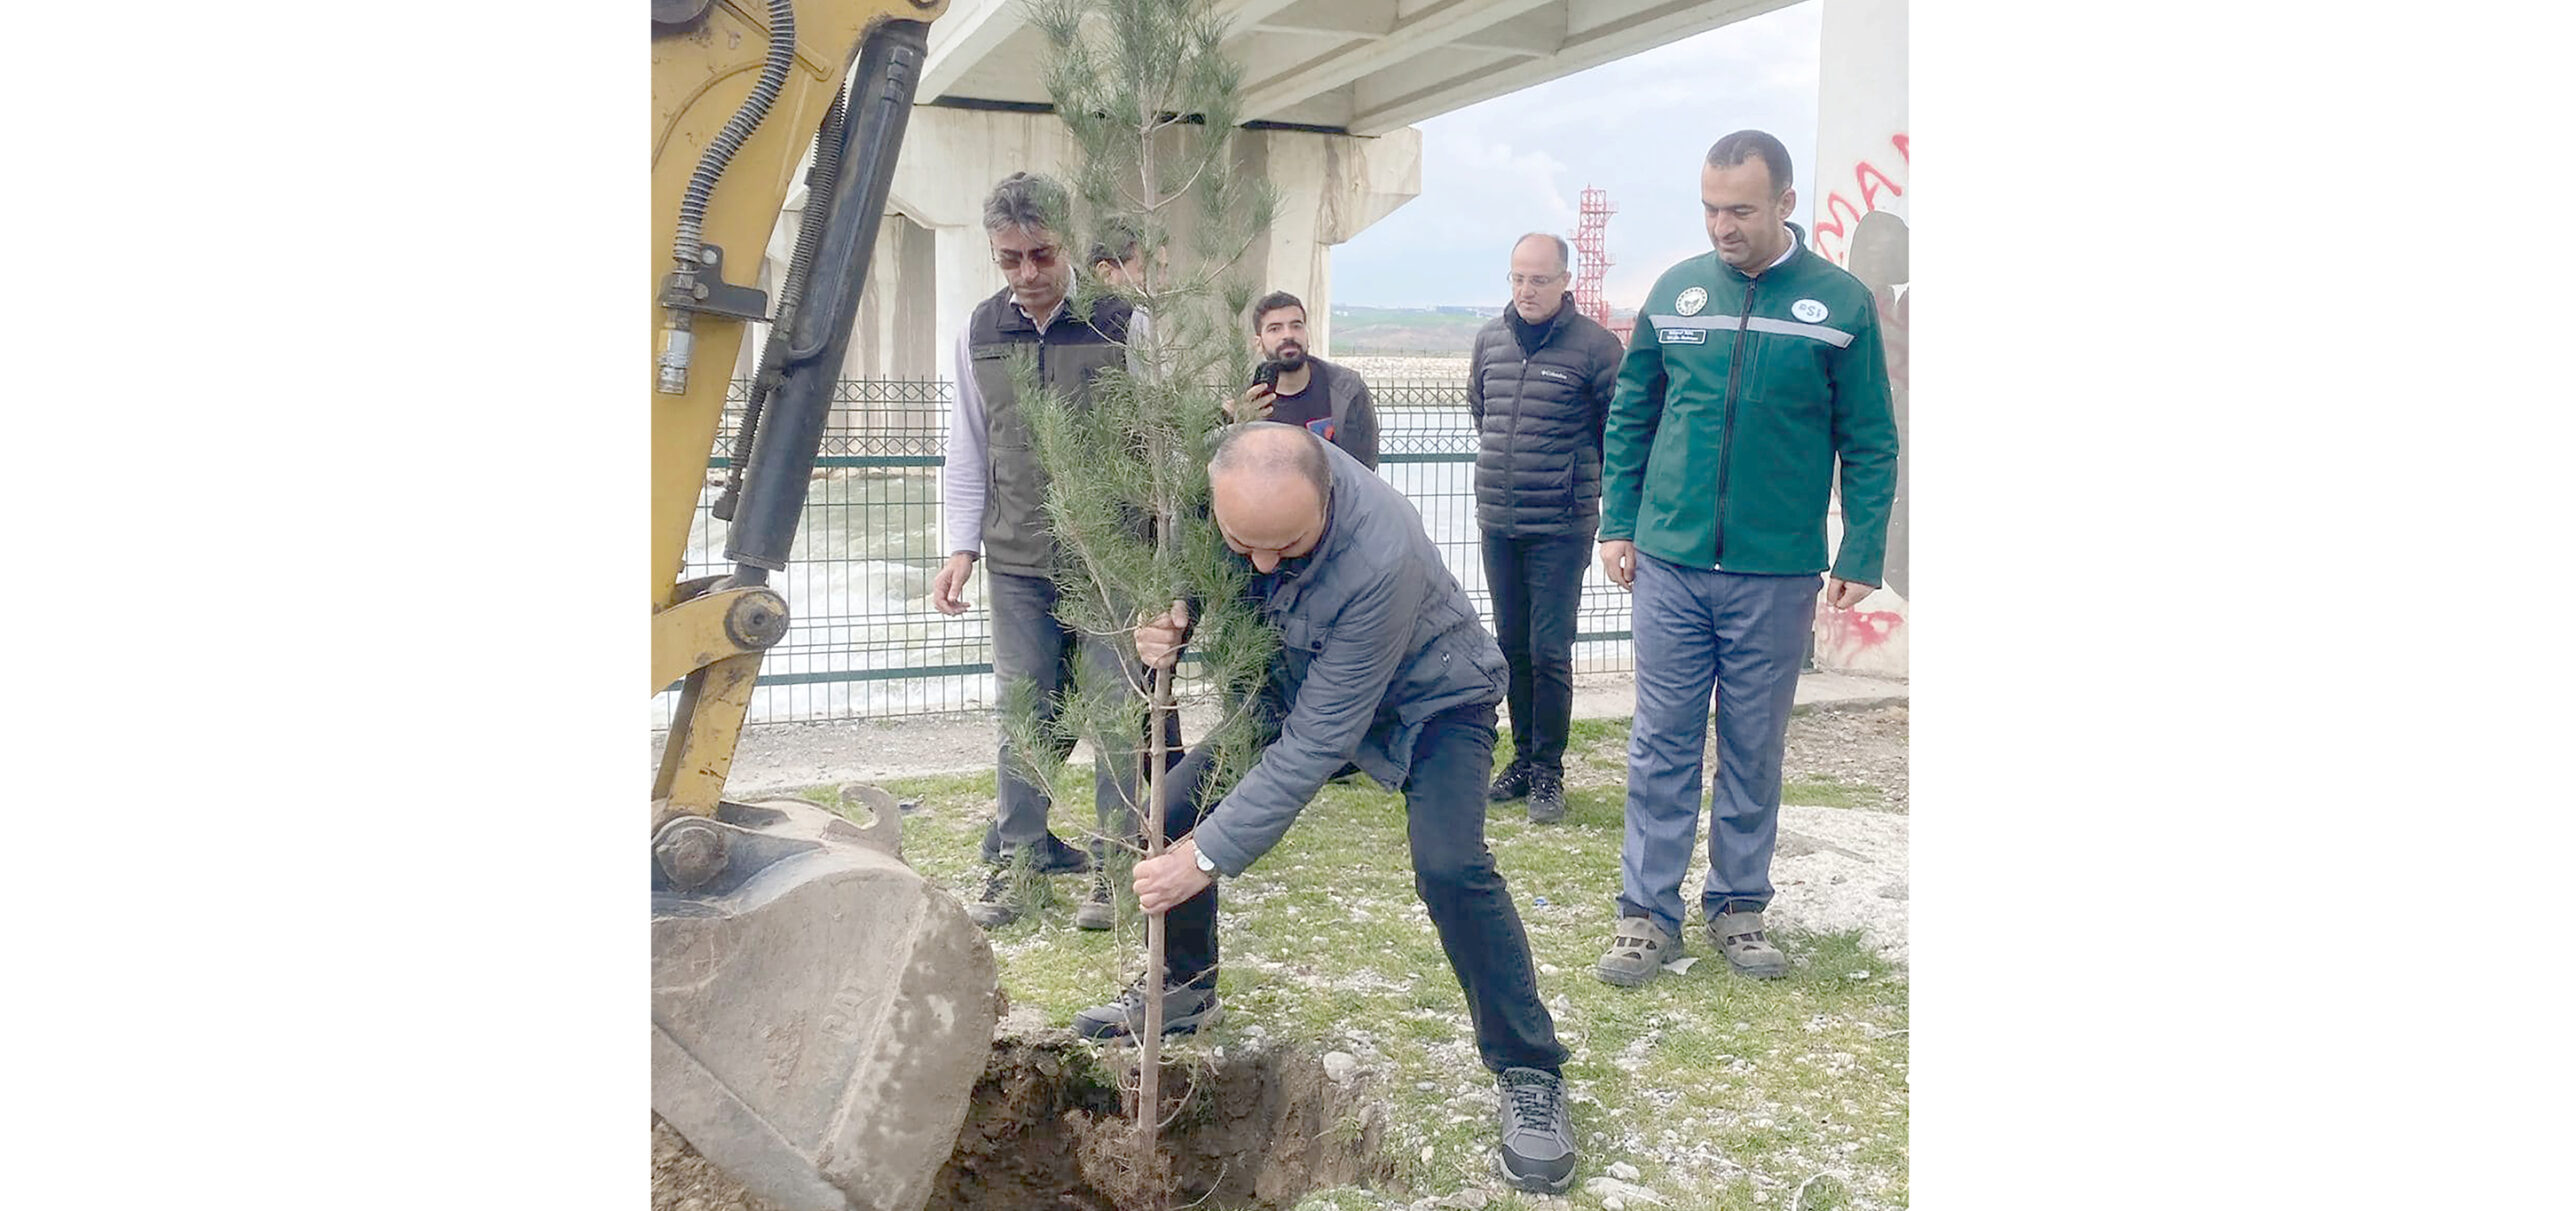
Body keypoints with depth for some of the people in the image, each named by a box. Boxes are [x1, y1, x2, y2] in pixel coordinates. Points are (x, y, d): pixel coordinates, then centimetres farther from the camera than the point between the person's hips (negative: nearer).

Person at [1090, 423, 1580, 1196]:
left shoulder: (1382, 558, -42)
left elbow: (1320, 740, -35)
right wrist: (1165, 626, -29)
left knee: (1449, 866, -27)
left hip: (1429, 697, -6)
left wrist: (1212, 855, -32)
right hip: (1302, 676, 6)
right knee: (1172, 809, 0)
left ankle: (1530, 1075, -7)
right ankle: (1186, 986, 27)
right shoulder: (1223, 487, -26)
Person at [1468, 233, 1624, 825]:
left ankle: (1547, 771, 8)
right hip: (1497, 524, 5)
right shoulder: (1490, 339, 8)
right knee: (1512, 648, 13)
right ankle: (1524, 757, 25)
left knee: (1549, 653, -4)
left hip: (1560, 529, -5)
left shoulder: (1594, 345, -9)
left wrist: (1582, 479, 7)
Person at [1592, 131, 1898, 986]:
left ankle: (1738, 908, 24)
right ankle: (1647, 914, 13)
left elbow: (1868, 442, 1)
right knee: (1661, 745, 4)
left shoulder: (1841, 304, -2)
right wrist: (1618, 523, 6)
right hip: (1670, 563, 1)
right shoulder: (1675, 292, 4)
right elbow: (1630, 416, 11)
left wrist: (1861, 555, -4)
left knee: (1754, 750, 10)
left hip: (1779, 574, -1)